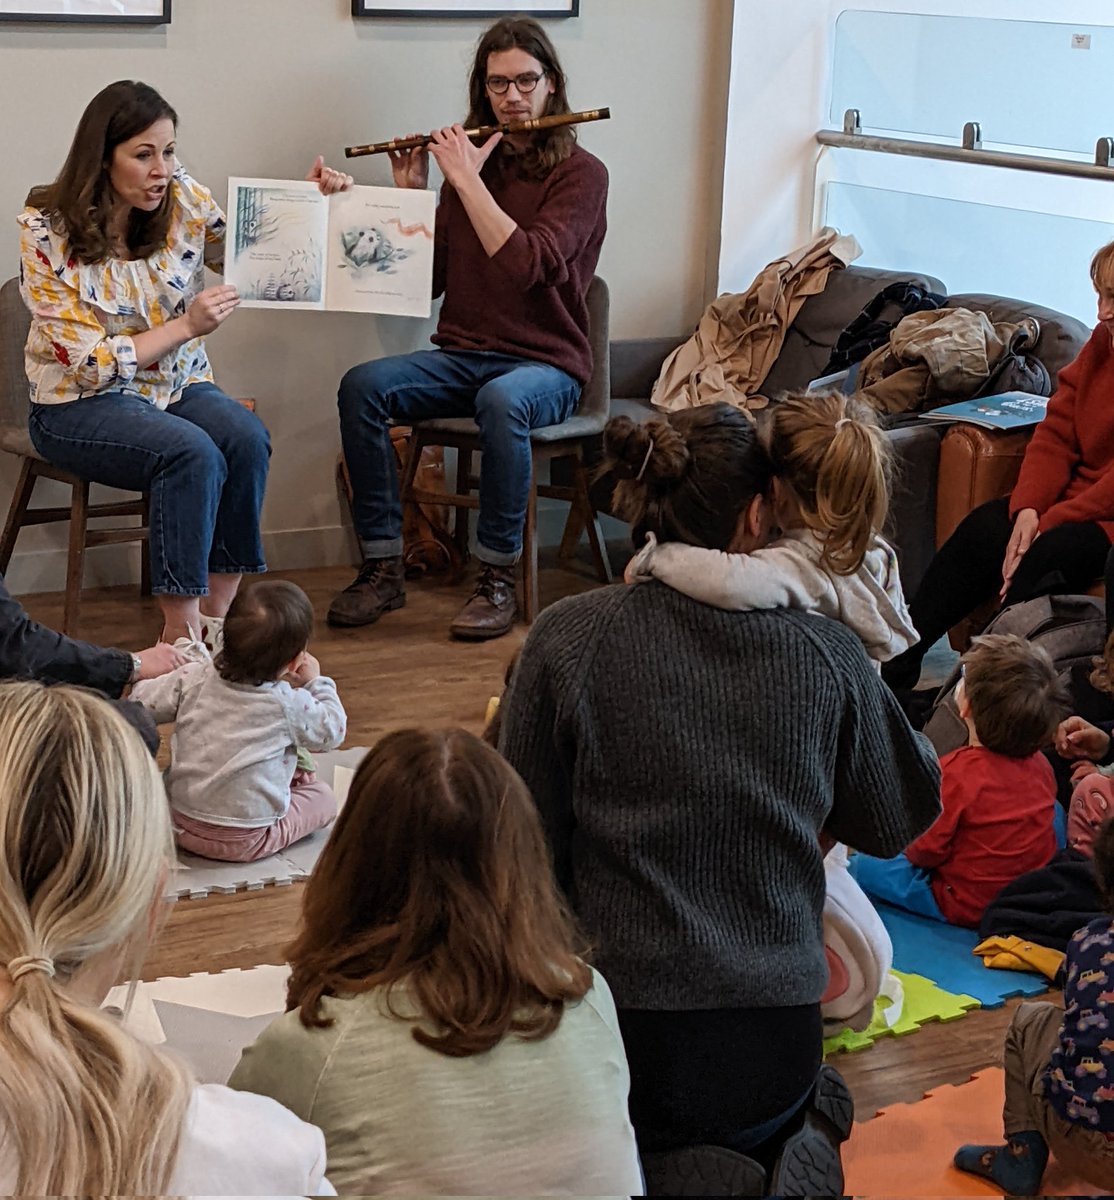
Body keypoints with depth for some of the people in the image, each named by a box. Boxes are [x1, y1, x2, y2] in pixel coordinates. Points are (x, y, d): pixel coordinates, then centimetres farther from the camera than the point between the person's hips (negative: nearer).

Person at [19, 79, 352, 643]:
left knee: (247, 439, -28)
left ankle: (217, 613, -18)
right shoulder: (47, 233, -14)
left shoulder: (183, 201, -4)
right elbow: (90, 362, -16)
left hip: (177, 385, 5)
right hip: (79, 404, -4)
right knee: (193, 453, -33)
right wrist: (188, 326, -23)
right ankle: (182, 634, -25)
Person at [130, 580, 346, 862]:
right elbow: (332, 731, 3)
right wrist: (317, 682, 14)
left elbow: (139, 704, 3)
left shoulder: (194, 678, -7)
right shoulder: (289, 704, -15)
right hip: (245, 843, -4)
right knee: (323, 795, 14)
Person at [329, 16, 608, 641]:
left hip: (546, 367, -5)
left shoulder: (581, 173, -5)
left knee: (501, 401, -39)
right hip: (462, 356, 5)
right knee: (363, 385, -22)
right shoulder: (472, 160, 10)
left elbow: (525, 266, -22)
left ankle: (499, 580, -24)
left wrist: (467, 180, -17)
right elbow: (427, 278, 10)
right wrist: (411, 194, 0)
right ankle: (383, 569, -17)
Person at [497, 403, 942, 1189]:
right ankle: (800, 1147, 1)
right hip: (777, 1047, 1)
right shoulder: (827, 655, -6)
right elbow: (901, 819, 9)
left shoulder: (567, 641, -10)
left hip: (622, 1036, -1)